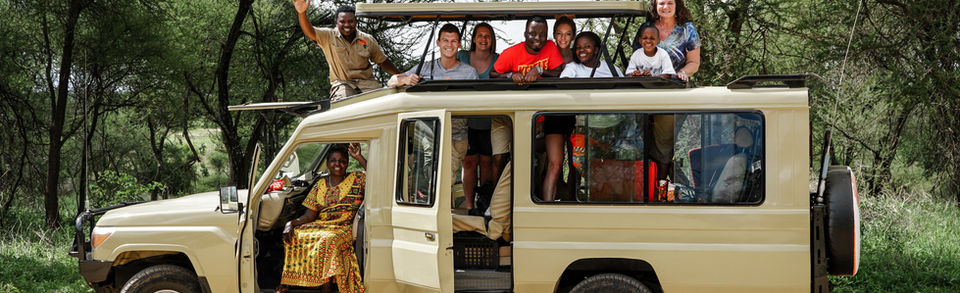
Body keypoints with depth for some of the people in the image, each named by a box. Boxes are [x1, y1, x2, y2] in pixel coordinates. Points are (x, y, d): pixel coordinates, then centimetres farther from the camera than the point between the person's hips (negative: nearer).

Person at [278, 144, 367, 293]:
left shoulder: (356, 179, 6)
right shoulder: (321, 185, 14)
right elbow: (309, 215, 9)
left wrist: (359, 158, -13)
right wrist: (291, 223, -9)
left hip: (345, 228, -4)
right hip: (321, 226, 4)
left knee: (328, 241, -36)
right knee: (295, 235, -19)